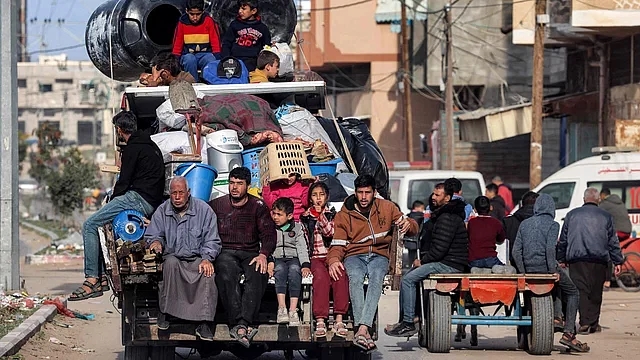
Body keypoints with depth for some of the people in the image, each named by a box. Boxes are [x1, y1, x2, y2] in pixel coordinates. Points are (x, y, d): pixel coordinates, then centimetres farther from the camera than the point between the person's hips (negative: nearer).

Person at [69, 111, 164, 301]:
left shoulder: (132, 148, -8)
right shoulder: (151, 146, 22)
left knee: (89, 225, -12)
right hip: (152, 203, 10)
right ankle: (102, 276, 12)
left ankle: (92, 280, -20)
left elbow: (124, 181, -11)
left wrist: (113, 198, 5)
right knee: (97, 224, 19)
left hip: (138, 199, -10)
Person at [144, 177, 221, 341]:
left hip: (197, 258, -1)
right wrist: (156, 242, -12)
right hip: (173, 257, 1)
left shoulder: (204, 210, 3)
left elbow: (212, 241, 3)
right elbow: (152, 235, 13)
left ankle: (204, 324, -31)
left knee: (208, 273, -32)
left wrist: (207, 258, -14)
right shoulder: (162, 211, 9)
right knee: (171, 263, -36)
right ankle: (164, 313, -30)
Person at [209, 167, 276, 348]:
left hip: (250, 253, 0)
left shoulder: (258, 207, 12)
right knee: (227, 274, -35)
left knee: (257, 274, -33)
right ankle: (239, 323, -44)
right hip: (225, 252, 0)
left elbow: (269, 234, 4)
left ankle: (240, 325, -45)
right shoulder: (217, 205, 14)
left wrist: (263, 254, -14)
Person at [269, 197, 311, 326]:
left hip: (293, 258, 0)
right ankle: (281, 308, -46)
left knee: (294, 269, -35)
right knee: (280, 269, -35)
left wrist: (305, 265, -11)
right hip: (277, 259, 0)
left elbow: (302, 248, 4)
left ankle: (293, 310, -43)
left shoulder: (297, 228, 11)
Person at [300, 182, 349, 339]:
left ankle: (339, 319, -36)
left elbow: (331, 233, -2)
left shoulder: (333, 215, 15)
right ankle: (320, 321, -41)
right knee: (321, 276, -34)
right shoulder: (305, 217, 16)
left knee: (340, 276, -33)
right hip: (315, 257, 0)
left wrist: (320, 216, -12)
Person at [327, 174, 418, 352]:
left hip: (379, 255, 0)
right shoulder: (344, 215, 7)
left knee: (376, 278, -36)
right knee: (355, 278, -36)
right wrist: (333, 260, -20)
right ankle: (364, 331, -48)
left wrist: (408, 224, -12)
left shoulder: (387, 207, 10)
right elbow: (338, 244, 3)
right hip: (354, 255, 0)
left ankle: (362, 329, -50)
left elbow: (412, 229, 14)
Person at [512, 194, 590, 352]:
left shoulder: (524, 224, 12)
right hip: (546, 267, -6)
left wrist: (523, 271, 10)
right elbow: (550, 249, -17)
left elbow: (516, 251, 7)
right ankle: (568, 333, -3)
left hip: (529, 269, 6)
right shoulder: (552, 225, -4)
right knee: (573, 293, 9)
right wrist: (553, 271, -13)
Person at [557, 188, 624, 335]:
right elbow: (613, 241, 7)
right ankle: (593, 323, 9)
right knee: (596, 292, 8)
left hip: (576, 258, 0)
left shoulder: (572, 215, 8)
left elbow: (563, 239, 11)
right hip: (599, 260, 0)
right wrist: (617, 262, 10)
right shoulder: (606, 217, 6)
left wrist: (561, 259, 18)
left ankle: (585, 323, -14)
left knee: (581, 290, -3)